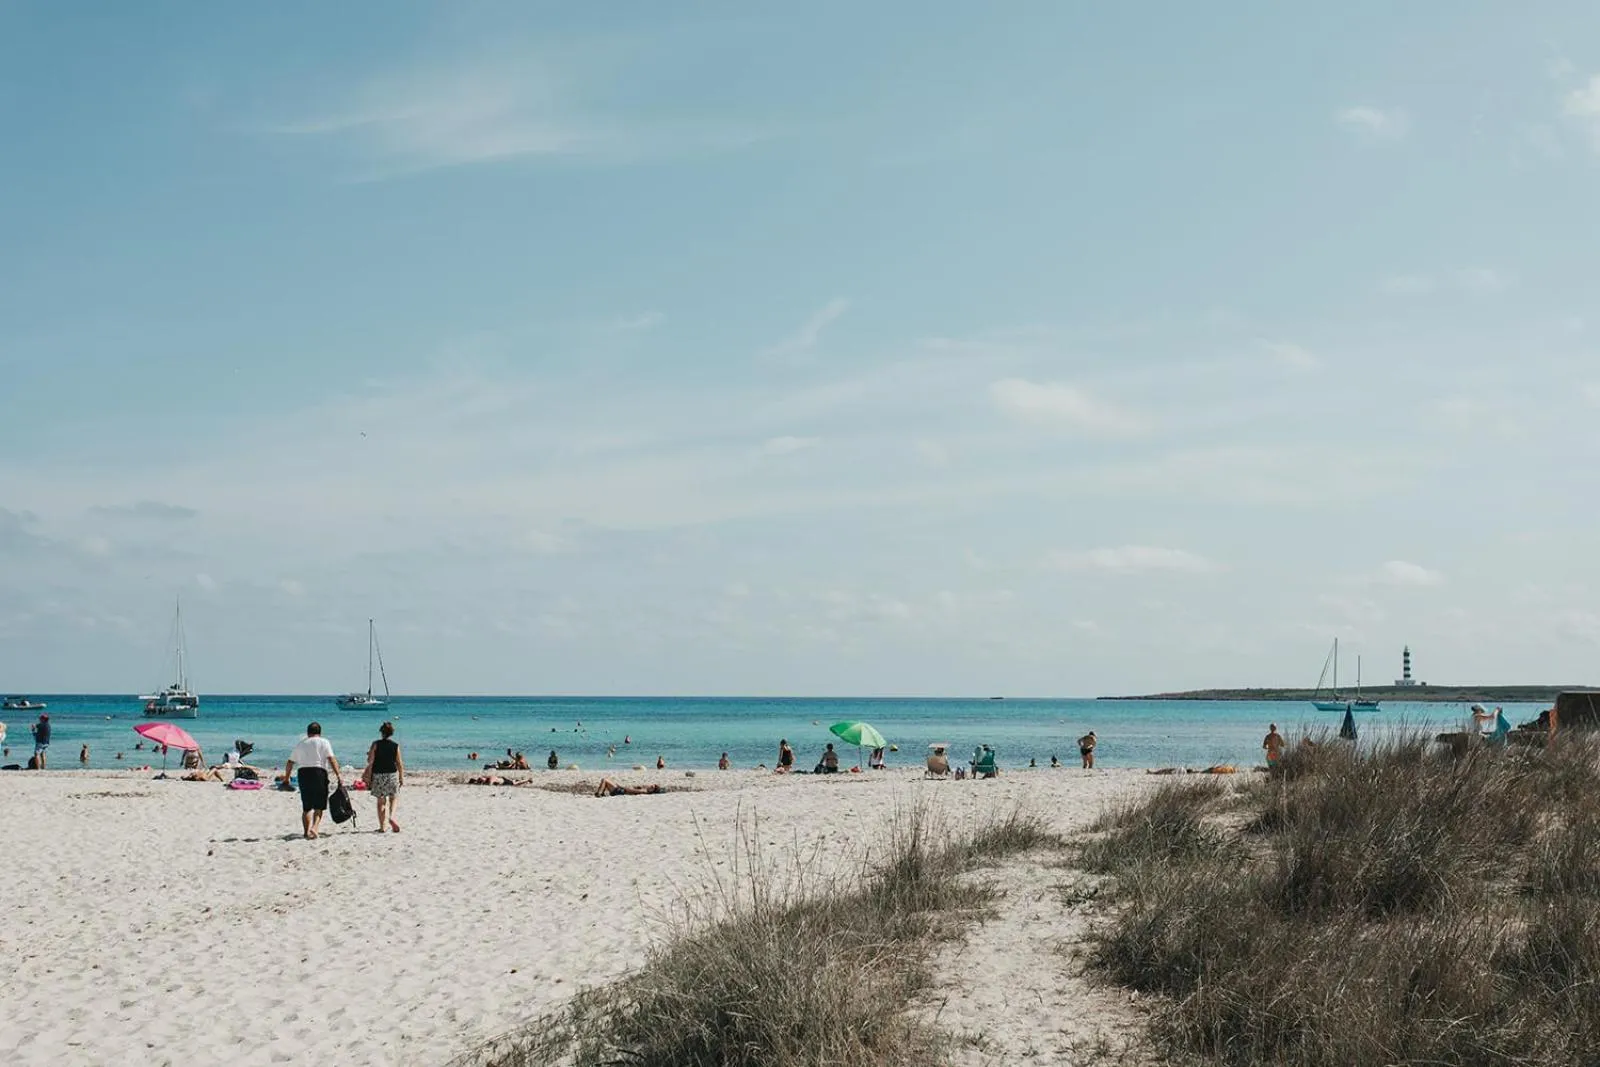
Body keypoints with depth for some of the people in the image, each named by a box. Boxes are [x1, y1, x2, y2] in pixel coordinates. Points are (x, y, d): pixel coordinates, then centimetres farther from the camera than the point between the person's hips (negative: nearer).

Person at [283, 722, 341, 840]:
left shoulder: (300, 744, 18)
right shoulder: (323, 742, 6)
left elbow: (290, 763, 19)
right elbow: (331, 759, -7)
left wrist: (286, 777, 29)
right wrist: (338, 775, -10)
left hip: (303, 774, 3)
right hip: (319, 773, -3)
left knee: (306, 807, 10)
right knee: (319, 805, 3)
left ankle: (307, 832, 5)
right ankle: (315, 827, -16)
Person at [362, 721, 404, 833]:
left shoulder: (376, 744, -4)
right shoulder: (396, 746, -2)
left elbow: (370, 762, -5)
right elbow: (399, 763, 0)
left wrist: (368, 777, 1)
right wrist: (401, 777, 9)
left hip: (378, 775, 0)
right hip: (392, 774, 0)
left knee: (381, 801, 9)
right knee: (394, 797, 17)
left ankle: (383, 826, 11)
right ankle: (391, 816, -10)